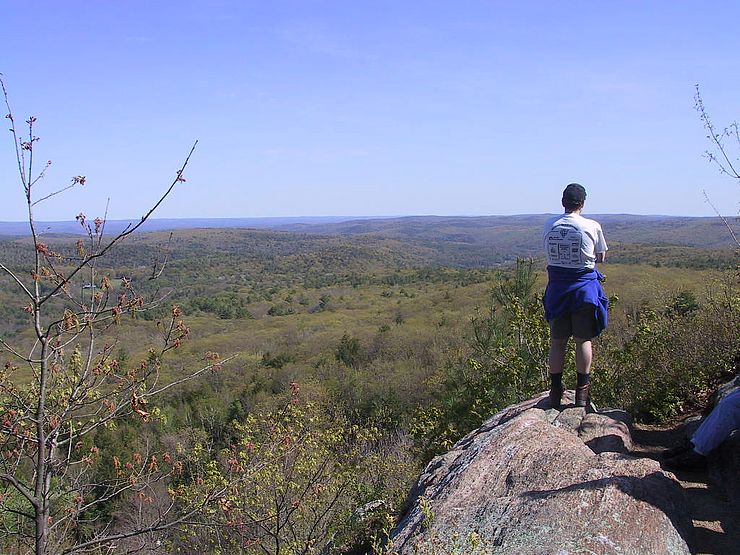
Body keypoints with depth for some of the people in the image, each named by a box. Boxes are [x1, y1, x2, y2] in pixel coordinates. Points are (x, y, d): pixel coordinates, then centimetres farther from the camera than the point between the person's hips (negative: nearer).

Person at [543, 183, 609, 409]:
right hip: (584, 286, -2)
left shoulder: (549, 226, 1)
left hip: (556, 286, 3)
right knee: (583, 340, 6)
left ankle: (555, 390, 15)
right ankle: (582, 391, 9)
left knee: (557, 341, 9)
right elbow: (600, 257, 3)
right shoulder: (592, 226, -8)